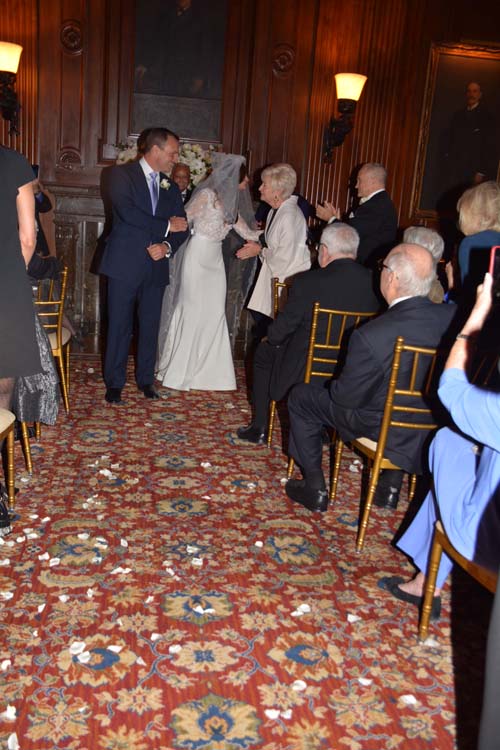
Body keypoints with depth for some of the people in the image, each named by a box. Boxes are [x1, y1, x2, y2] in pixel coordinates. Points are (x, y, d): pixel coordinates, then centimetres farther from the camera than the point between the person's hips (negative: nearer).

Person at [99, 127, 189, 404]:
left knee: (150, 326, 9)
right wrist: (165, 226, -12)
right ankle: (114, 383, 12)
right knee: (119, 326, 1)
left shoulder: (171, 187, 14)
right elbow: (128, 212, -17)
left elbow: (181, 227, 10)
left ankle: (145, 379, 23)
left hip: (156, 266, 5)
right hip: (125, 264, -4)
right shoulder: (122, 174, -2)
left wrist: (167, 246, -10)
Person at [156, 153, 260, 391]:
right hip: (198, 257, -7)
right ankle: (179, 372, 8)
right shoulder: (207, 195, -10)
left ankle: (208, 371, 13)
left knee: (215, 313, 5)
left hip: (215, 260, 7)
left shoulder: (228, 202, 12)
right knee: (193, 311, -4)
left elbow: (247, 232, 13)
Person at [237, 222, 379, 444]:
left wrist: (270, 338, 14)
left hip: (305, 369, -5)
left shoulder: (307, 282, -20)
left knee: (263, 352, 24)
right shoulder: (373, 282, -9)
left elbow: (282, 328, -11)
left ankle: (259, 428, 30)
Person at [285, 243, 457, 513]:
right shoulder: (454, 316, -17)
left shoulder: (370, 335, -32)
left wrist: (333, 387, 5)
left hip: (386, 434, -5)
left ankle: (315, 489, 22)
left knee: (301, 397, 12)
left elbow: (346, 397, -18)